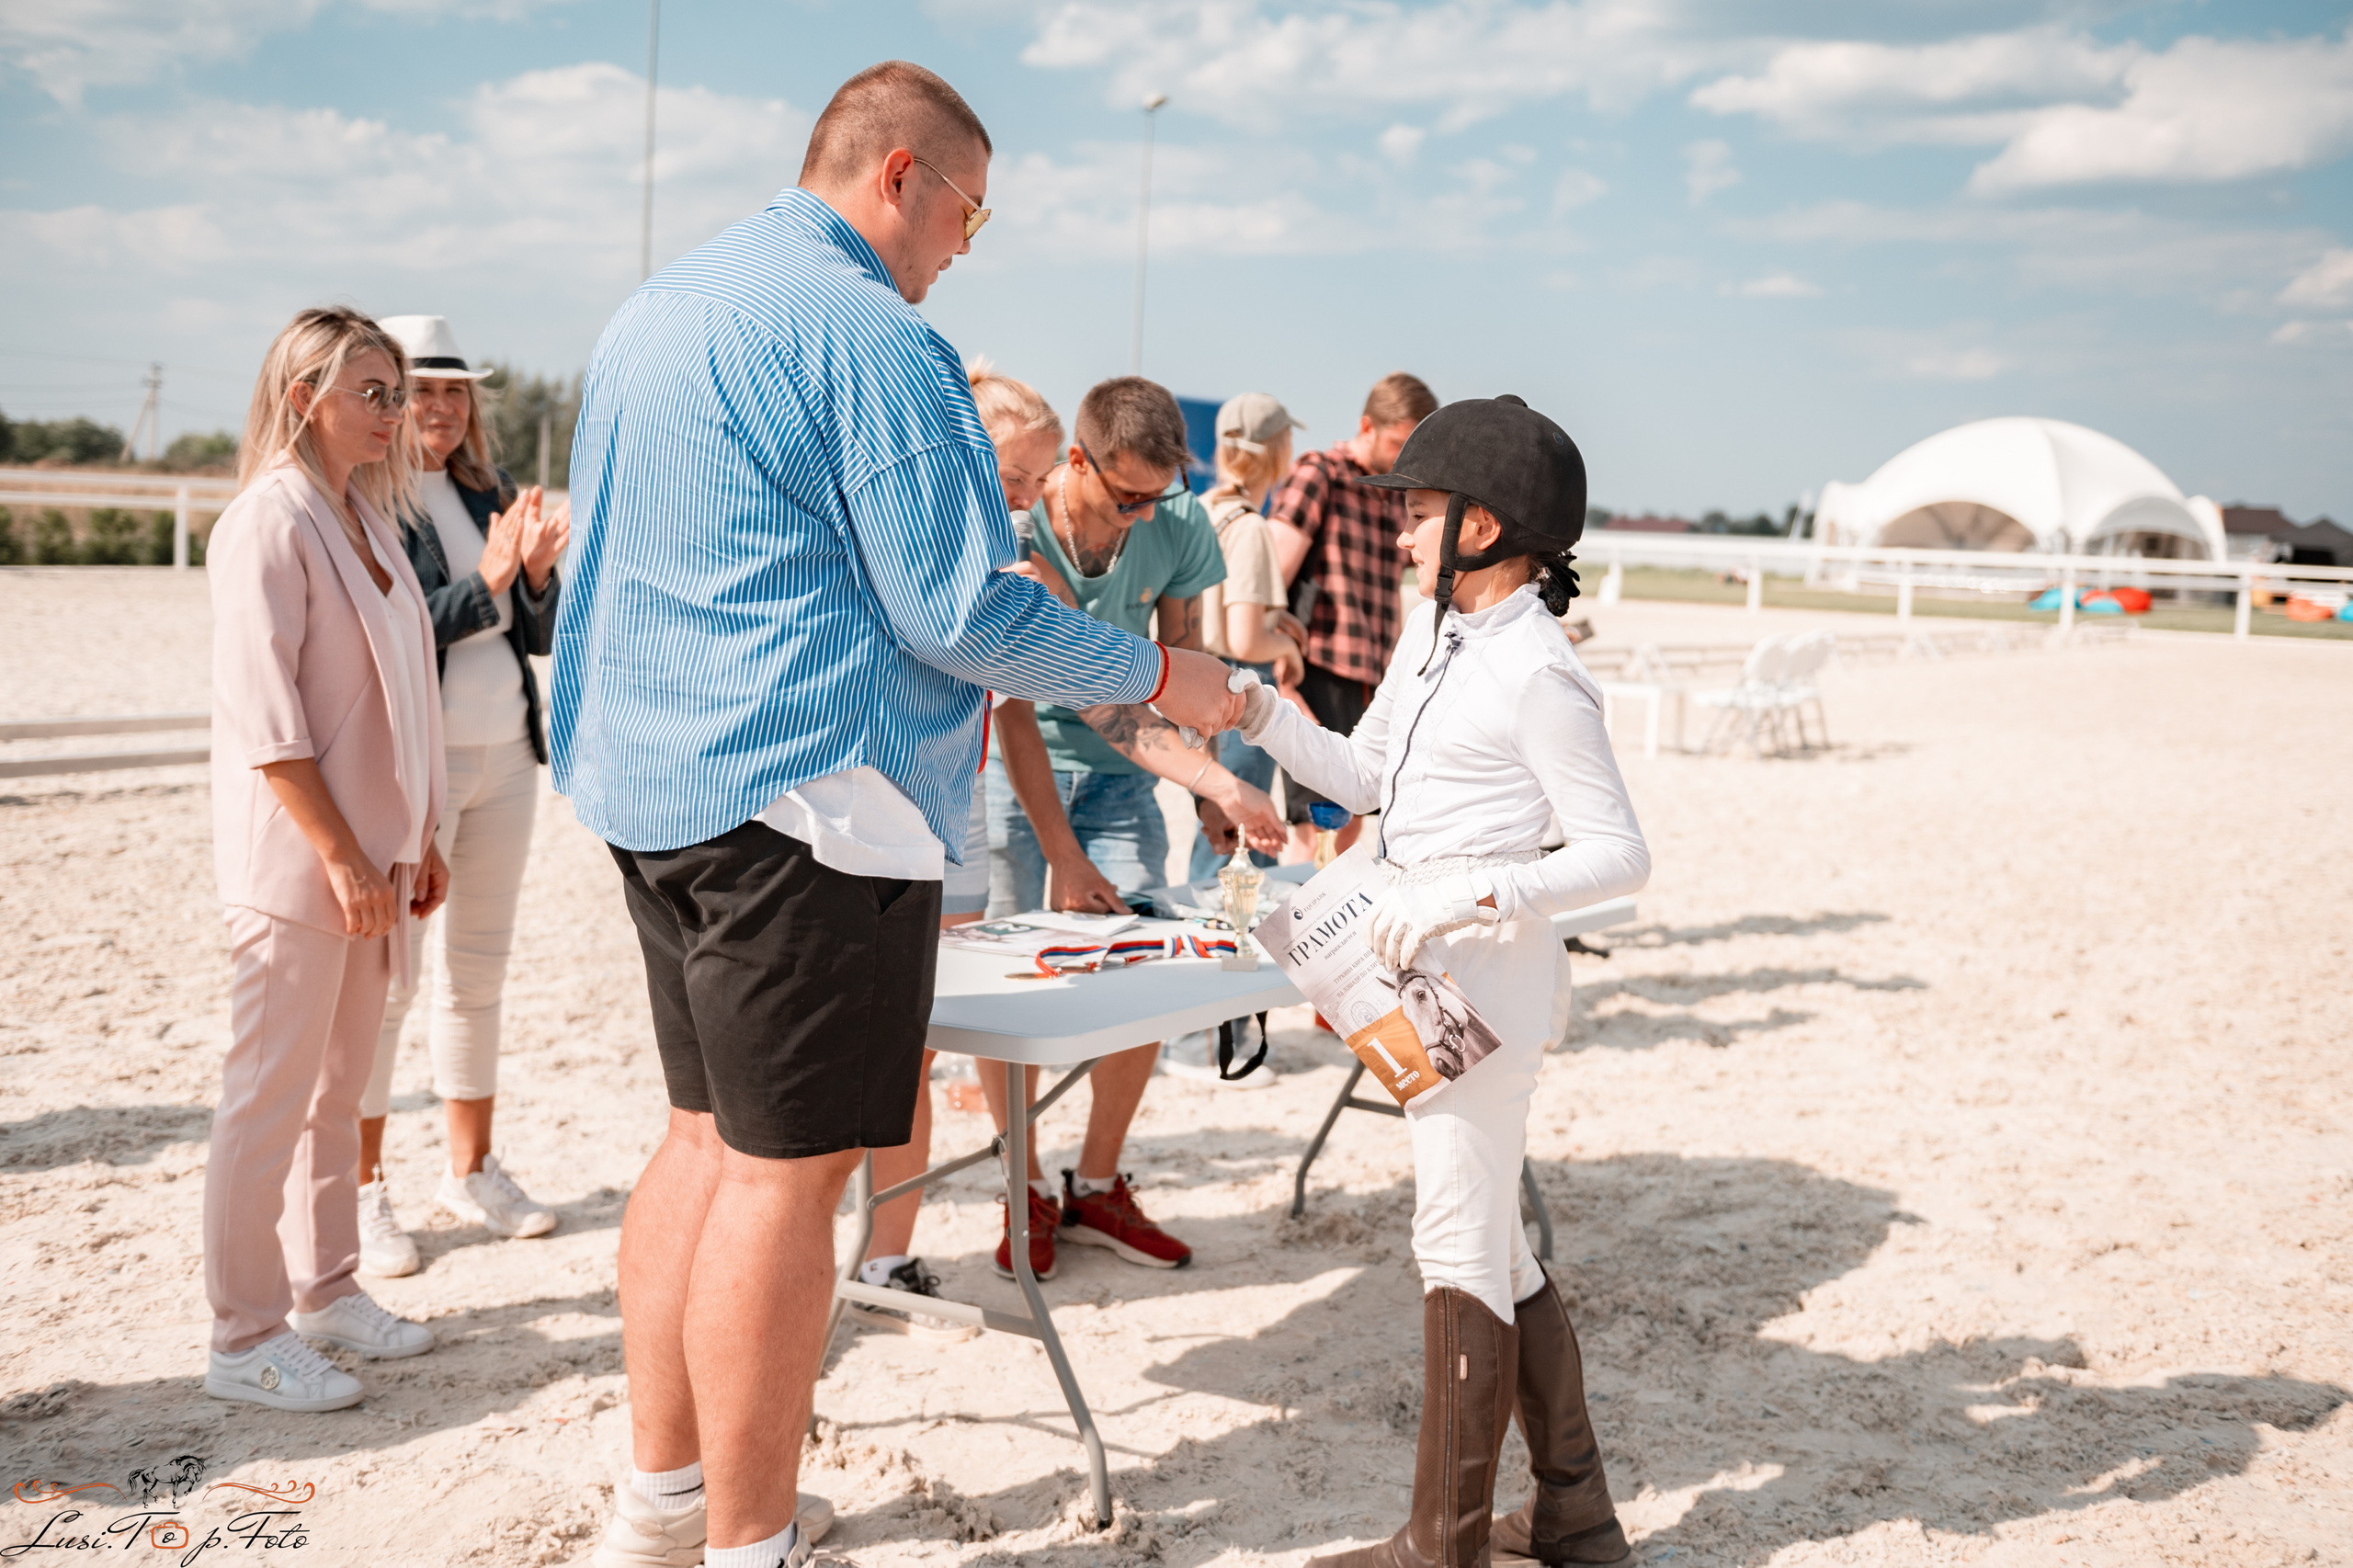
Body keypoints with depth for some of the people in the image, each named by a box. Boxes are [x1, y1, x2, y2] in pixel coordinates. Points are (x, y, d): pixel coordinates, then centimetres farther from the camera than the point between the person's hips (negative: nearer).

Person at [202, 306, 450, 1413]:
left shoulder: (365, 520, 14)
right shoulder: (269, 523, -13)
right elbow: (261, 714, -19)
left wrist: (416, 838, 15)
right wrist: (341, 856, -20)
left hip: (366, 853, 9)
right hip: (295, 861, -9)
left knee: (338, 1085, 16)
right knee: (271, 1096, -2)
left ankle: (324, 1292, 27)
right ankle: (244, 1339, 7)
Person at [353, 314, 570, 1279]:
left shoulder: (489, 495, 12)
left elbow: (538, 636, 12)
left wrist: (539, 573, -6)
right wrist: (489, 581, -21)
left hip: (504, 757, 7)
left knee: (480, 968, 13)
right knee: (390, 974, -3)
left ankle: (471, 1170, 24)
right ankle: (362, 1190, 8)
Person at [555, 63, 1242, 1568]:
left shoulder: (650, 315, 17)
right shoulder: (868, 333, -14)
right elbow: (961, 609, -16)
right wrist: (1164, 678, -3)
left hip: (655, 785, 10)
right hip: (806, 793, -10)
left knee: (712, 1131, 17)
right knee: (790, 1167, -2)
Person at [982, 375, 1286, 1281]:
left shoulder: (1179, 525, -12)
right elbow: (1012, 709, -21)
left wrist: (1215, 784, -12)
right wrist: (1063, 858, -23)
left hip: (1118, 772, 3)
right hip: (1011, 765, -3)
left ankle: (1097, 1188, 12)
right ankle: (1027, 1193, 11)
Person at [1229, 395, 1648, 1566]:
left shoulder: (1535, 675, -17)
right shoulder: (1431, 638, 11)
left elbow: (1618, 853, -18)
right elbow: (1363, 776, 20)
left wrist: (1472, 893, -28)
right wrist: (1260, 715, 6)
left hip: (1488, 975, -10)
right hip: (1429, 975, 10)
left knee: (1459, 1249, -2)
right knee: (1496, 1247, 16)